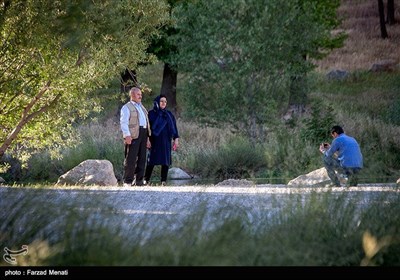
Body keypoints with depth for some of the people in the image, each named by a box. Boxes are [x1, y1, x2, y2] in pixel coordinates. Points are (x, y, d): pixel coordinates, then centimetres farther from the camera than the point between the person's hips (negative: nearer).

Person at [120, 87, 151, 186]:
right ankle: (128, 181, -5)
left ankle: (139, 180, 12)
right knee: (131, 159, -8)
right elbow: (124, 122, -9)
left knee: (142, 158, 7)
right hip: (133, 135, -8)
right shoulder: (127, 107, -1)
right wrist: (127, 135, -20)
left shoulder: (142, 107, 25)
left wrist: (147, 138, 22)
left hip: (143, 134, 8)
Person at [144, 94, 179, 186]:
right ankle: (146, 180, 2)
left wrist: (176, 139, 0)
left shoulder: (169, 114, 10)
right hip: (154, 141, -3)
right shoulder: (151, 114, 1)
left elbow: (174, 126, 9)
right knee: (151, 161, -5)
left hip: (166, 141, 3)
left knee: (165, 161, -2)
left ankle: (164, 181, 0)